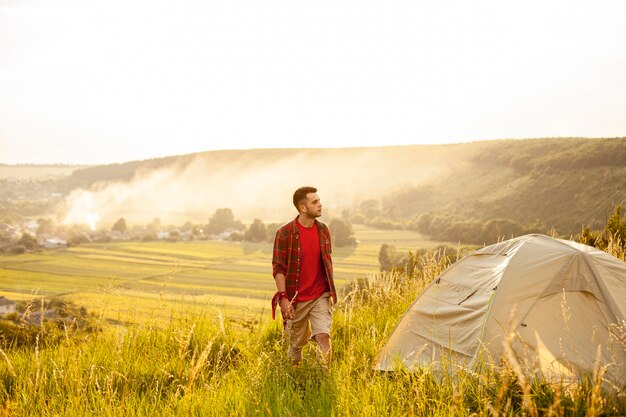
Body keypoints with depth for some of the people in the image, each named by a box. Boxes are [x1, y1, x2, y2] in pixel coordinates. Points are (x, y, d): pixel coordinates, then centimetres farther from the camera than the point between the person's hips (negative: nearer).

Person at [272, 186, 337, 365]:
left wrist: (331, 292, 14)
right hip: (296, 300, -2)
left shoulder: (323, 230, 4)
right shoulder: (285, 233, -10)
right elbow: (278, 268, -9)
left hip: (320, 297, 3)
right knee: (296, 342, 11)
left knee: (323, 337, -13)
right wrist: (283, 297, -16)